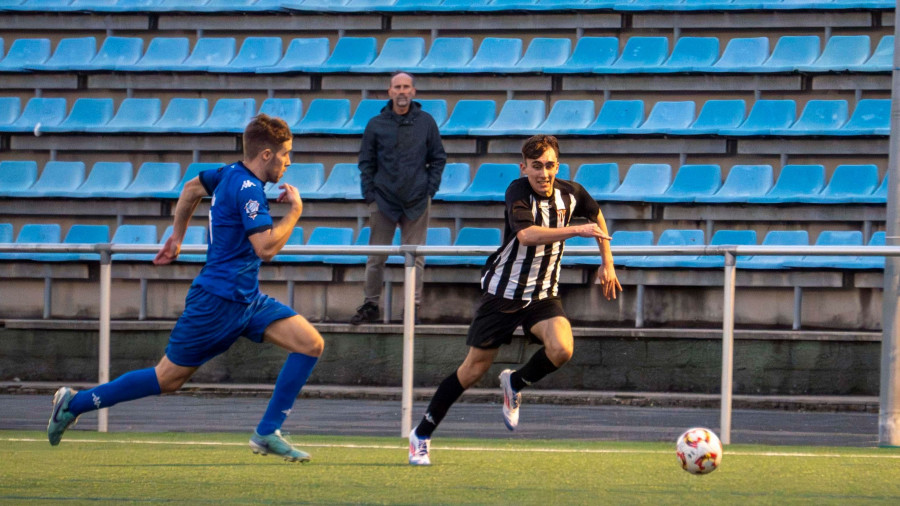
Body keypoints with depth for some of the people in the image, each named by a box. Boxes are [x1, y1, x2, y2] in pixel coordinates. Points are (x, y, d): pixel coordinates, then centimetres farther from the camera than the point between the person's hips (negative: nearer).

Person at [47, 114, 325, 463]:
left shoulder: (233, 174, 9)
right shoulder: (247, 188, -20)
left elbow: (192, 188, 27)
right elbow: (265, 248, -28)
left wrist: (177, 236, 35)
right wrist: (294, 210, -15)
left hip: (246, 299, 10)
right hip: (217, 300, -10)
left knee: (311, 343, -4)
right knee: (168, 378, 0)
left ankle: (267, 434, -3)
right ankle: (75, 403, 13)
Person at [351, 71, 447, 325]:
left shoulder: (426, 122, 4)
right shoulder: (376, 125, 3)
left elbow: (438, 158, 10)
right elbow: (366, 162, 8)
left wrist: (430, 189, 1)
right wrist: (369, 195, -1)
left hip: (417, 200, 0)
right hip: (384, 200, 0)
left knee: (415, 256, 1)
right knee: (376, 257, 3)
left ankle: (414, 306, 6)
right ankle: (370, 305, 11)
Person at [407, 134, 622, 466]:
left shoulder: (571, 194, -5)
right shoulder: (518, 192, -19)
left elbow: (596, 215, 20)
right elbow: (526, 234, -38)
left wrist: (607, 263, 17)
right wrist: (575, 230, -45)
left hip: (542, 295, 3)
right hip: (502, 292, -3)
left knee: (561, 348, -25)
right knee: (475, 368, 1)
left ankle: (515, 384, 7)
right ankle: (422, 435, 18)